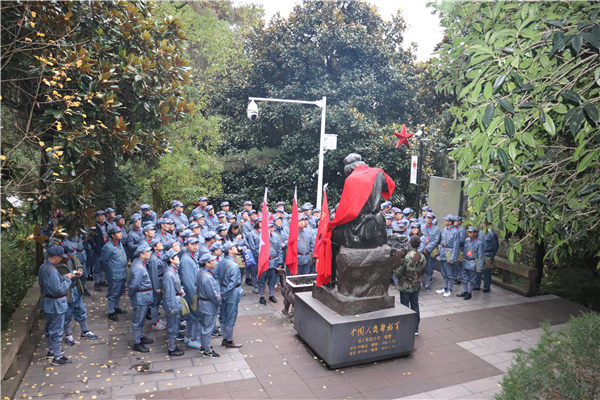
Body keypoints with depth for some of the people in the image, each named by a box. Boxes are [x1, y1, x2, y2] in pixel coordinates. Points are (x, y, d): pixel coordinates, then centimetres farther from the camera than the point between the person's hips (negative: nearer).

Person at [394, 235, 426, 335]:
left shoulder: (406, 257, -23)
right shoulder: (422, 257, -4)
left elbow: (398, 273, -17)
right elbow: (423, 272, 8)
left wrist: (395, 269, 2)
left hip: (405, 287, -5)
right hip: (416, 286, 5)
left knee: (405, 307, 6)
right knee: (415, 306, 16)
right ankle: (415, 329, 24)